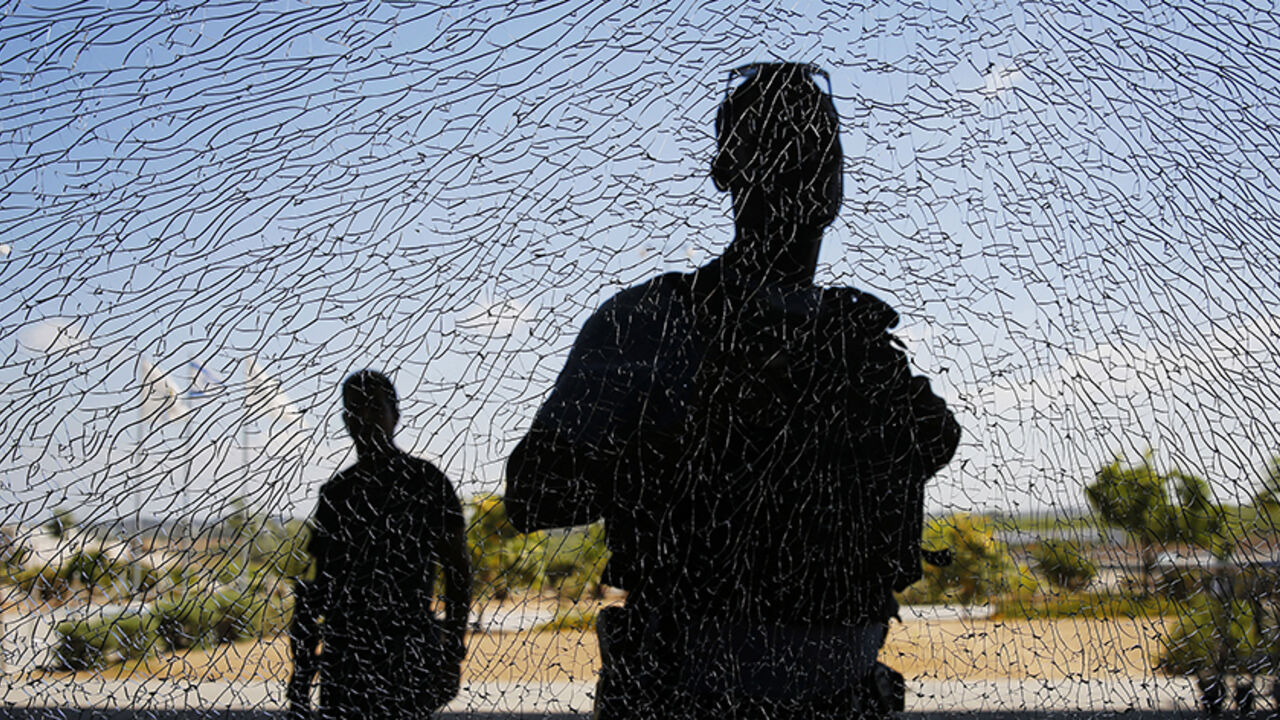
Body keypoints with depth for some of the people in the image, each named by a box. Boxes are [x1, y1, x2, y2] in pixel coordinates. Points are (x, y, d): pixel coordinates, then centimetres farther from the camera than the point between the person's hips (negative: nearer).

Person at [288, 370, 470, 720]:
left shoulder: (426, 481, 1)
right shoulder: (336, 492, 15)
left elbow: (458, 571, -2)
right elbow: (319, 587, 18)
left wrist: (453, 654, -10)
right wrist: (302, 671, 12)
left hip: (406, 654, -5)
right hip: (343, 654, 5)